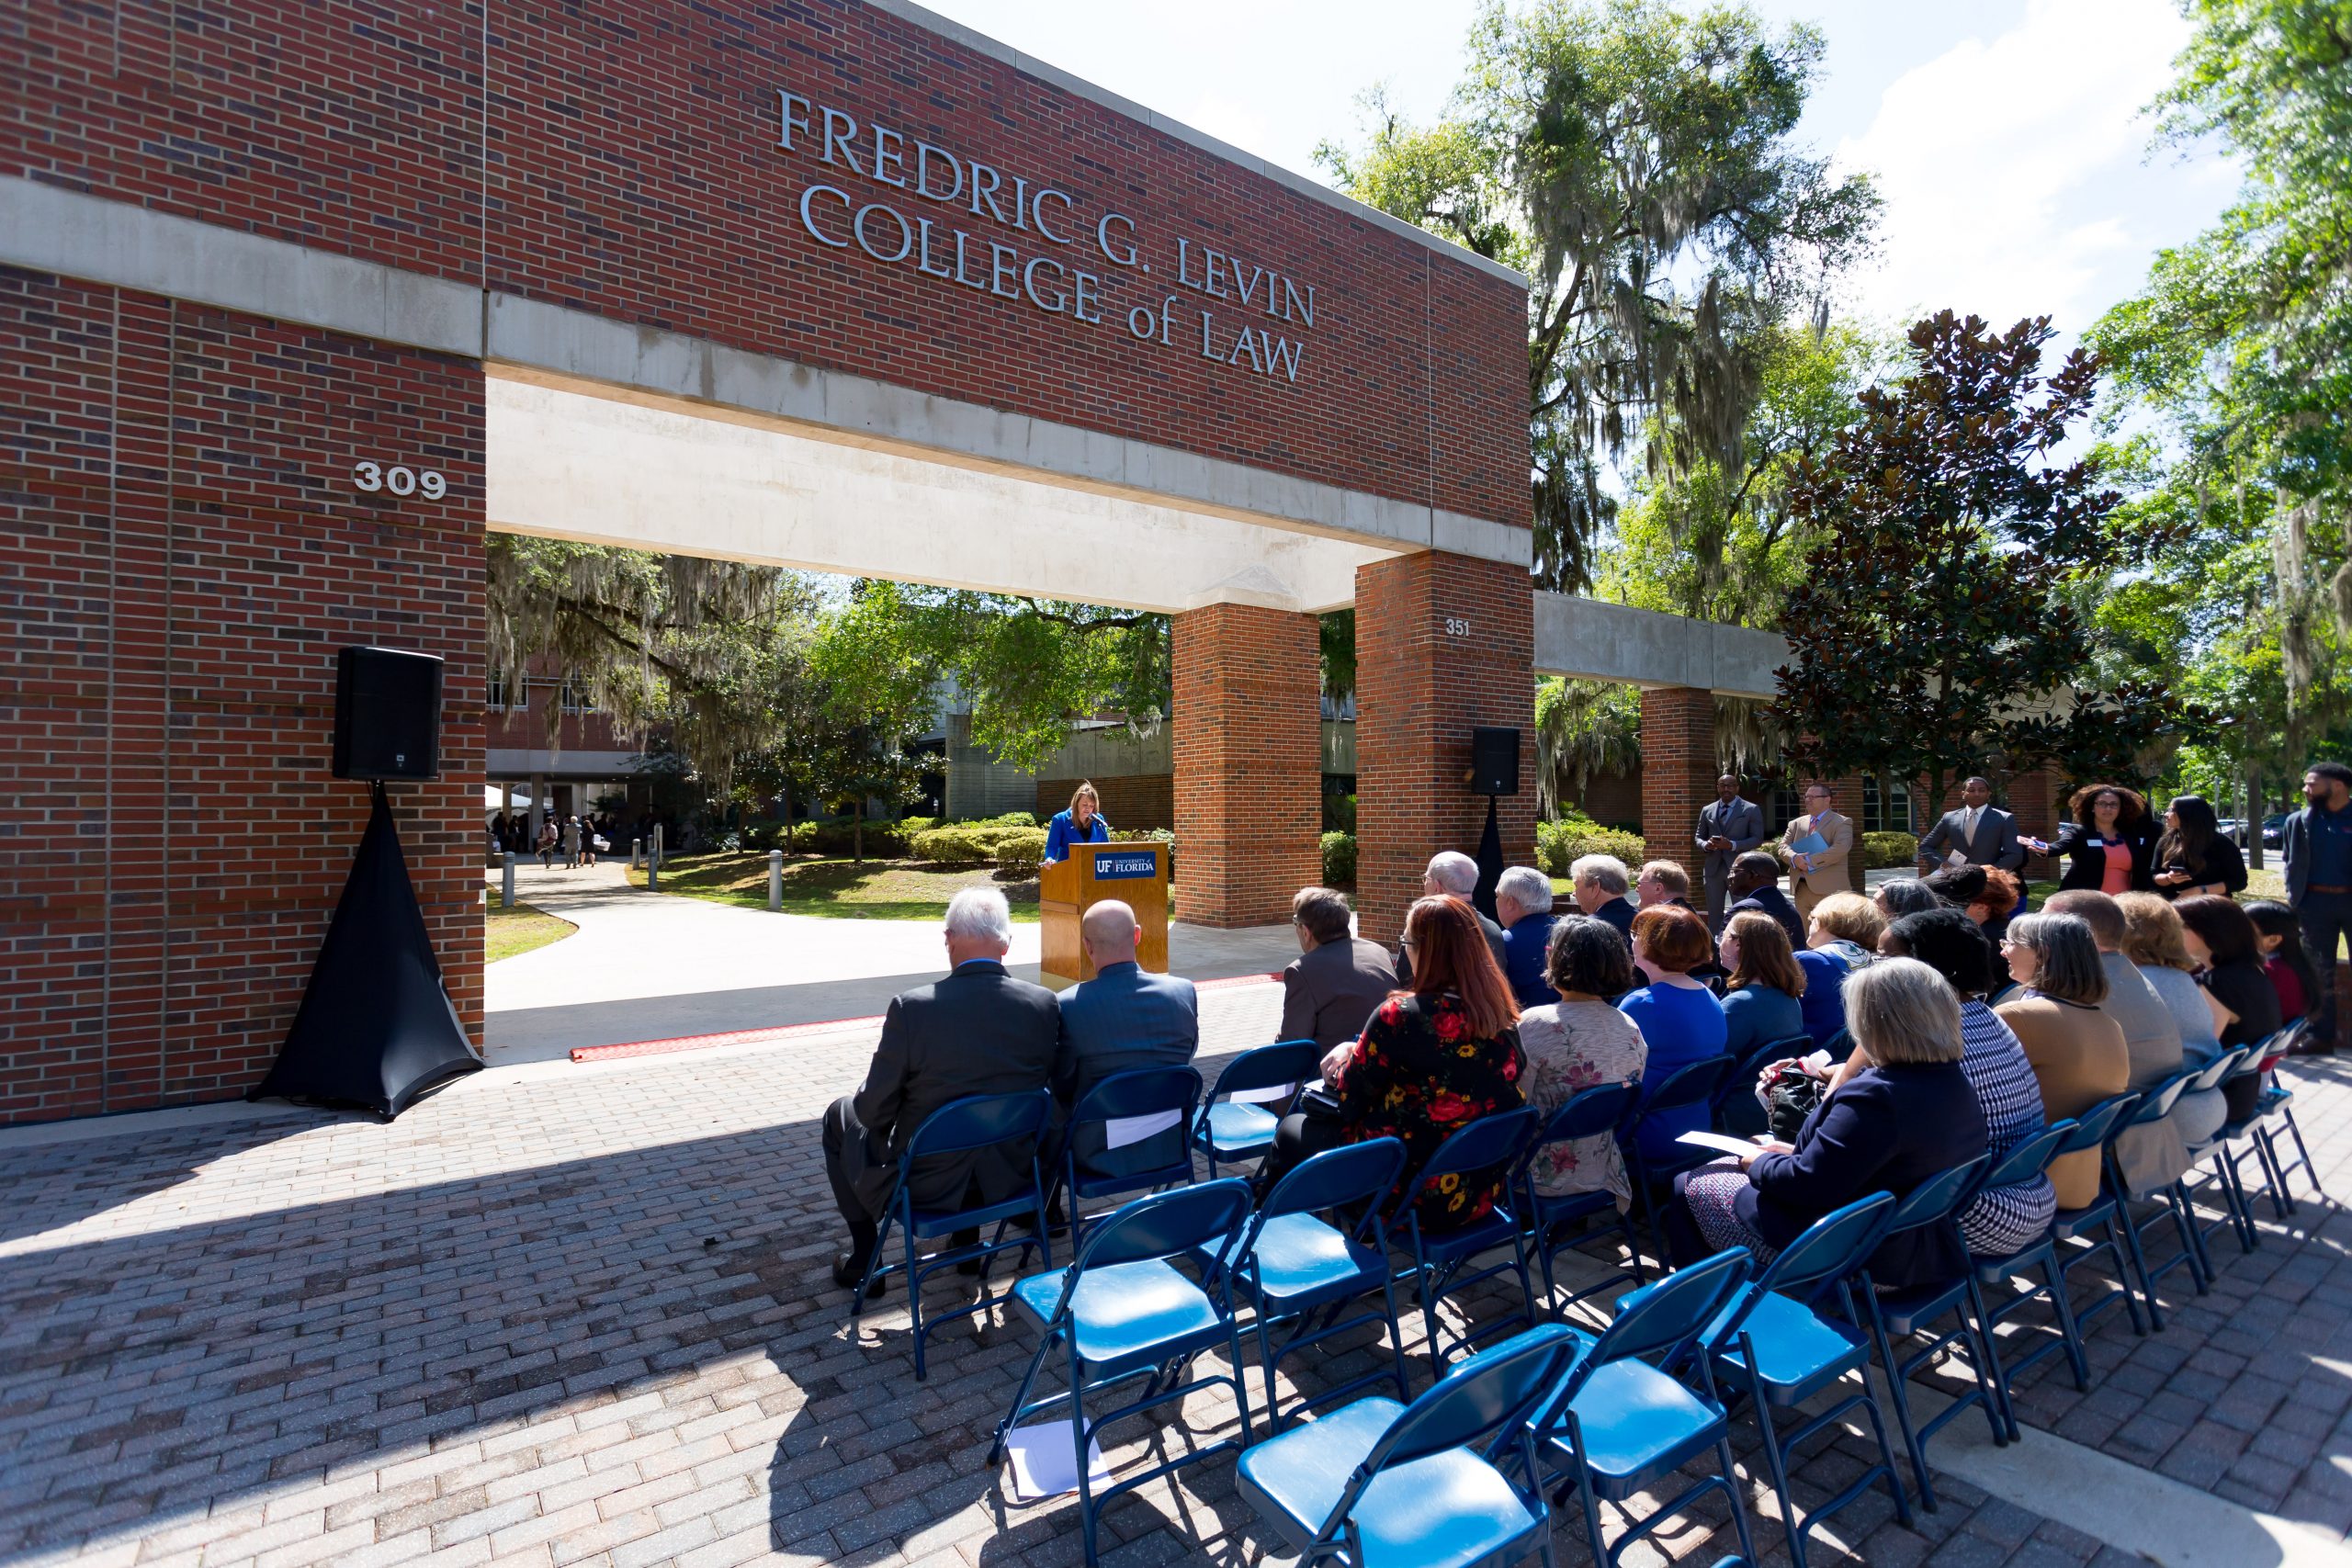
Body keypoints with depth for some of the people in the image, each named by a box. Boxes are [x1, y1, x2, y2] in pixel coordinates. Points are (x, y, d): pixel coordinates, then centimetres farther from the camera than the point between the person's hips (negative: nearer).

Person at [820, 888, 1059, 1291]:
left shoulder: (912, 1007, -23)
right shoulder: (1045, 1005, -14)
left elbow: (874, 1110, -15)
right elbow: (1047, 1086, 0)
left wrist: (866, 1103, 9)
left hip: (928, 1180, -3)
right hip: (1009, 1173, 4)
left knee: (840, 1116, 23)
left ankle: (864, 1258, 30)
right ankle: (967, 1238, 42)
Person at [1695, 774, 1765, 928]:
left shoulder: (1751, 810, 1)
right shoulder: (1707, 810, 11)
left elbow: (1757, 838, -5)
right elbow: (1699, 837, 14)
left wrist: (1732, 845, -18)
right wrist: (1706, 844, -9)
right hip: (1713, 868, 3)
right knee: (1714, 913, 7)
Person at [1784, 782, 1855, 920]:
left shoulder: (1841, 822, 1)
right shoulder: (1796, 823, 17)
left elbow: (1841, 848, -15)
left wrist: (1810, 861, -17)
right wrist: (1794, 858, -15)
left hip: (1828, 888, -5)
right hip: (1800, 887, 5)